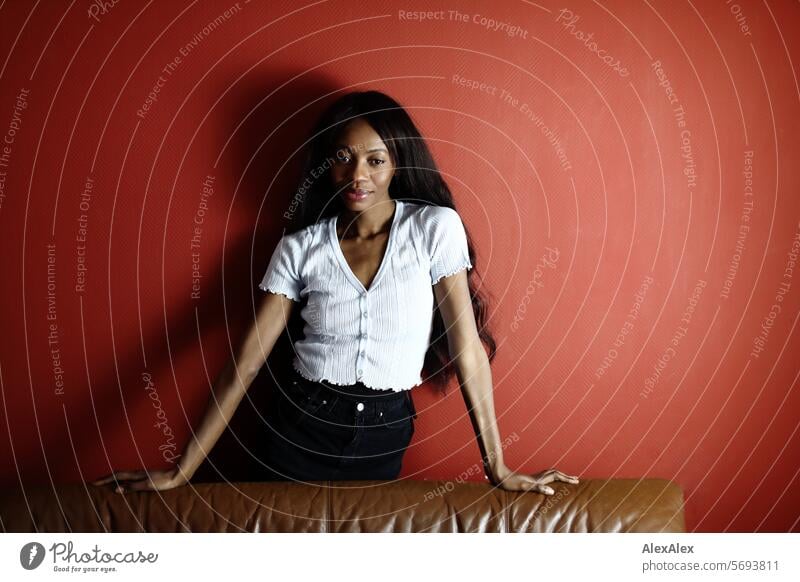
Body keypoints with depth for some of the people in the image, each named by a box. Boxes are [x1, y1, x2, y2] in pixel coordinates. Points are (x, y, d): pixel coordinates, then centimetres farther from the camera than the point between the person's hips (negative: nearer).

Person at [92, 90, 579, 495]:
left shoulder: (435, 227, -10)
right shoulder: (299, 247, -6)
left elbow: (467, 348, -9)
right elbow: (245, 363, -6)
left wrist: (498, 467, -8)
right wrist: (182, 471, -8)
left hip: (384, 435, -1)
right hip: (302, 428, 1)